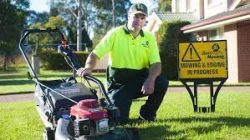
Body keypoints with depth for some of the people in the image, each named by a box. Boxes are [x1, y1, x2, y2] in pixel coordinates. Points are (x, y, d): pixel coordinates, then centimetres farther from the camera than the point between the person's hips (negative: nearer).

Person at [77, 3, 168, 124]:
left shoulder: (149, 37, 0)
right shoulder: (115, 34, -8)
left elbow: (156, 63, -8)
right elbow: (95, 54, -13)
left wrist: (150, 79, -30)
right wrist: (88, 68, -35)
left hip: (140, 79, 3)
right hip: (119, 82, -3)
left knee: (162, 82, -26)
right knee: (118, 119, -21)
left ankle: (146, 114, 1)